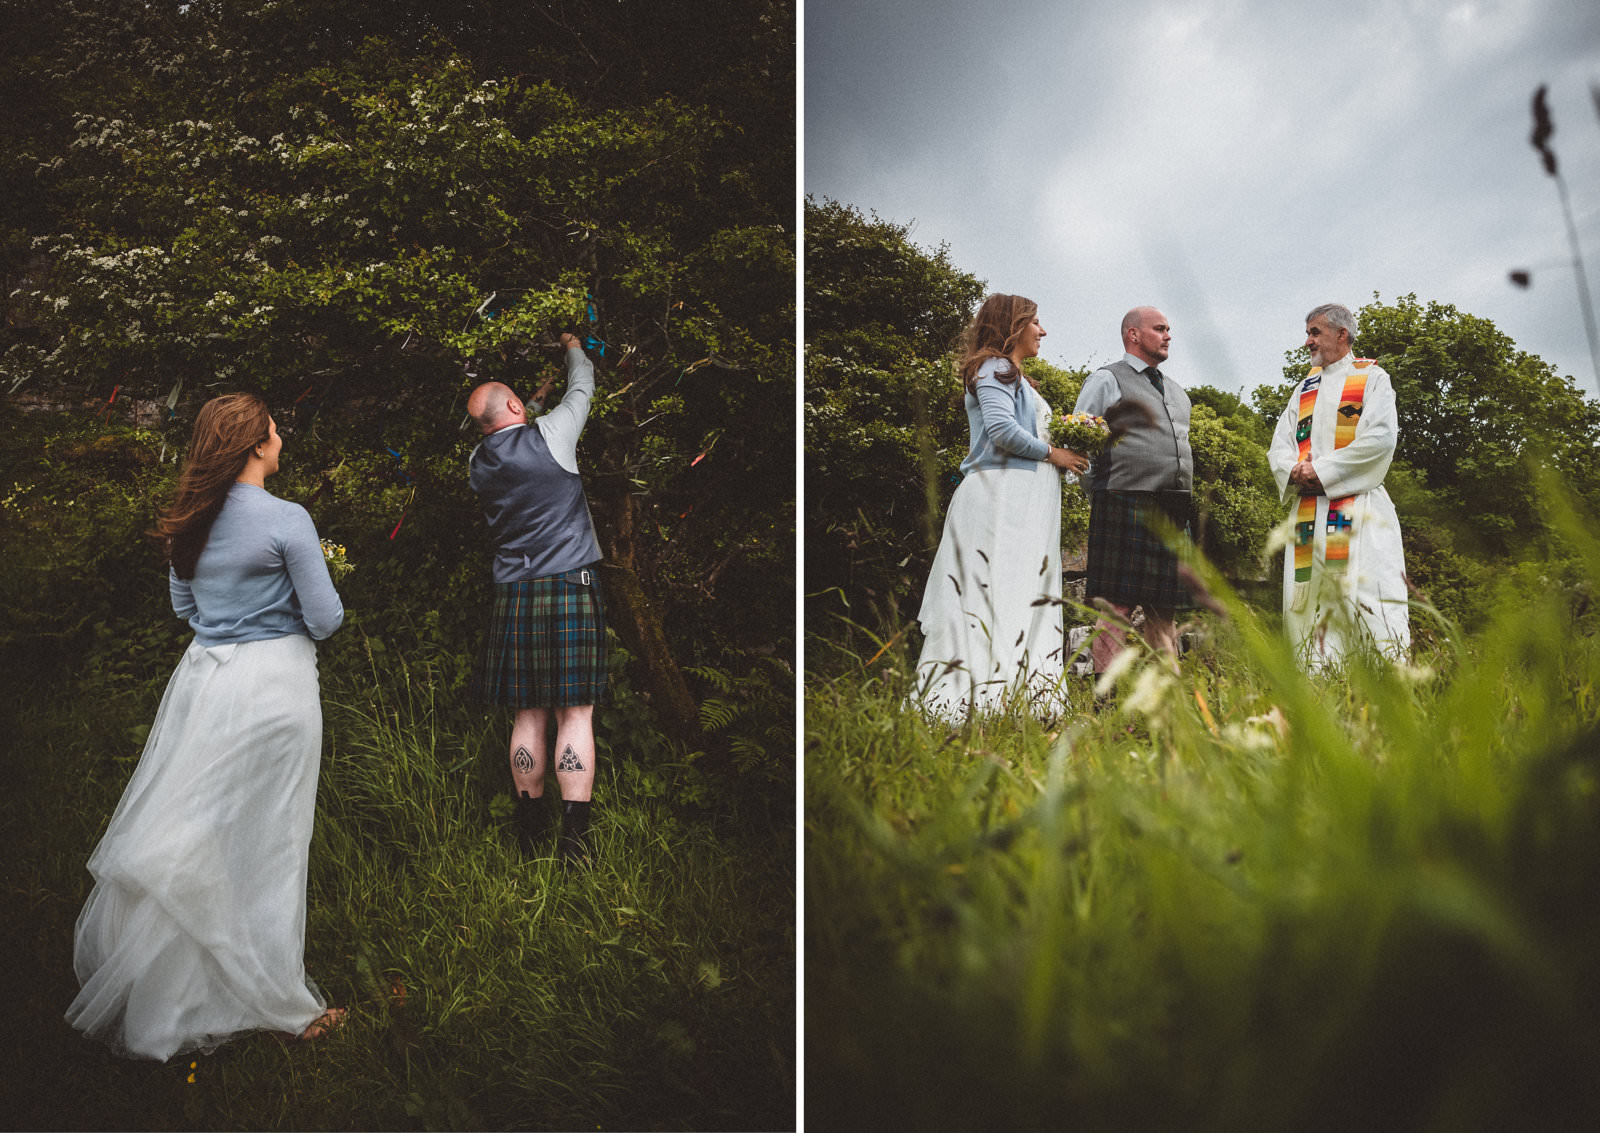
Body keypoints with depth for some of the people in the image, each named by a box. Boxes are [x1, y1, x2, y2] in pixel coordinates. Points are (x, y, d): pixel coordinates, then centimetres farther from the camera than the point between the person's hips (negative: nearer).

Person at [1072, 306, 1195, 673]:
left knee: (1165, 609, 6)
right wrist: (1101, 497, -3)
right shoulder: (1106, 380, 4)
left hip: (1173, 512, 7)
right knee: (1116, 605, -10)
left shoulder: (1176, 391, 26)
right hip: (1125, 505, -7)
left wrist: (1182, 504, 19)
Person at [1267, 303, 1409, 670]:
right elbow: (1279, 446, 14)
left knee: (1370, 600, -13)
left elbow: (1381, 437, -9)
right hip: (1308, 511, 5)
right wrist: (1295, 470, -8)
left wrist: (1322, 471, -12)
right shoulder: (1305, 388, 22)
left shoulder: (1371, 377, 6)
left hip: (1358, 507, -5)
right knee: (1308, 603, 0)